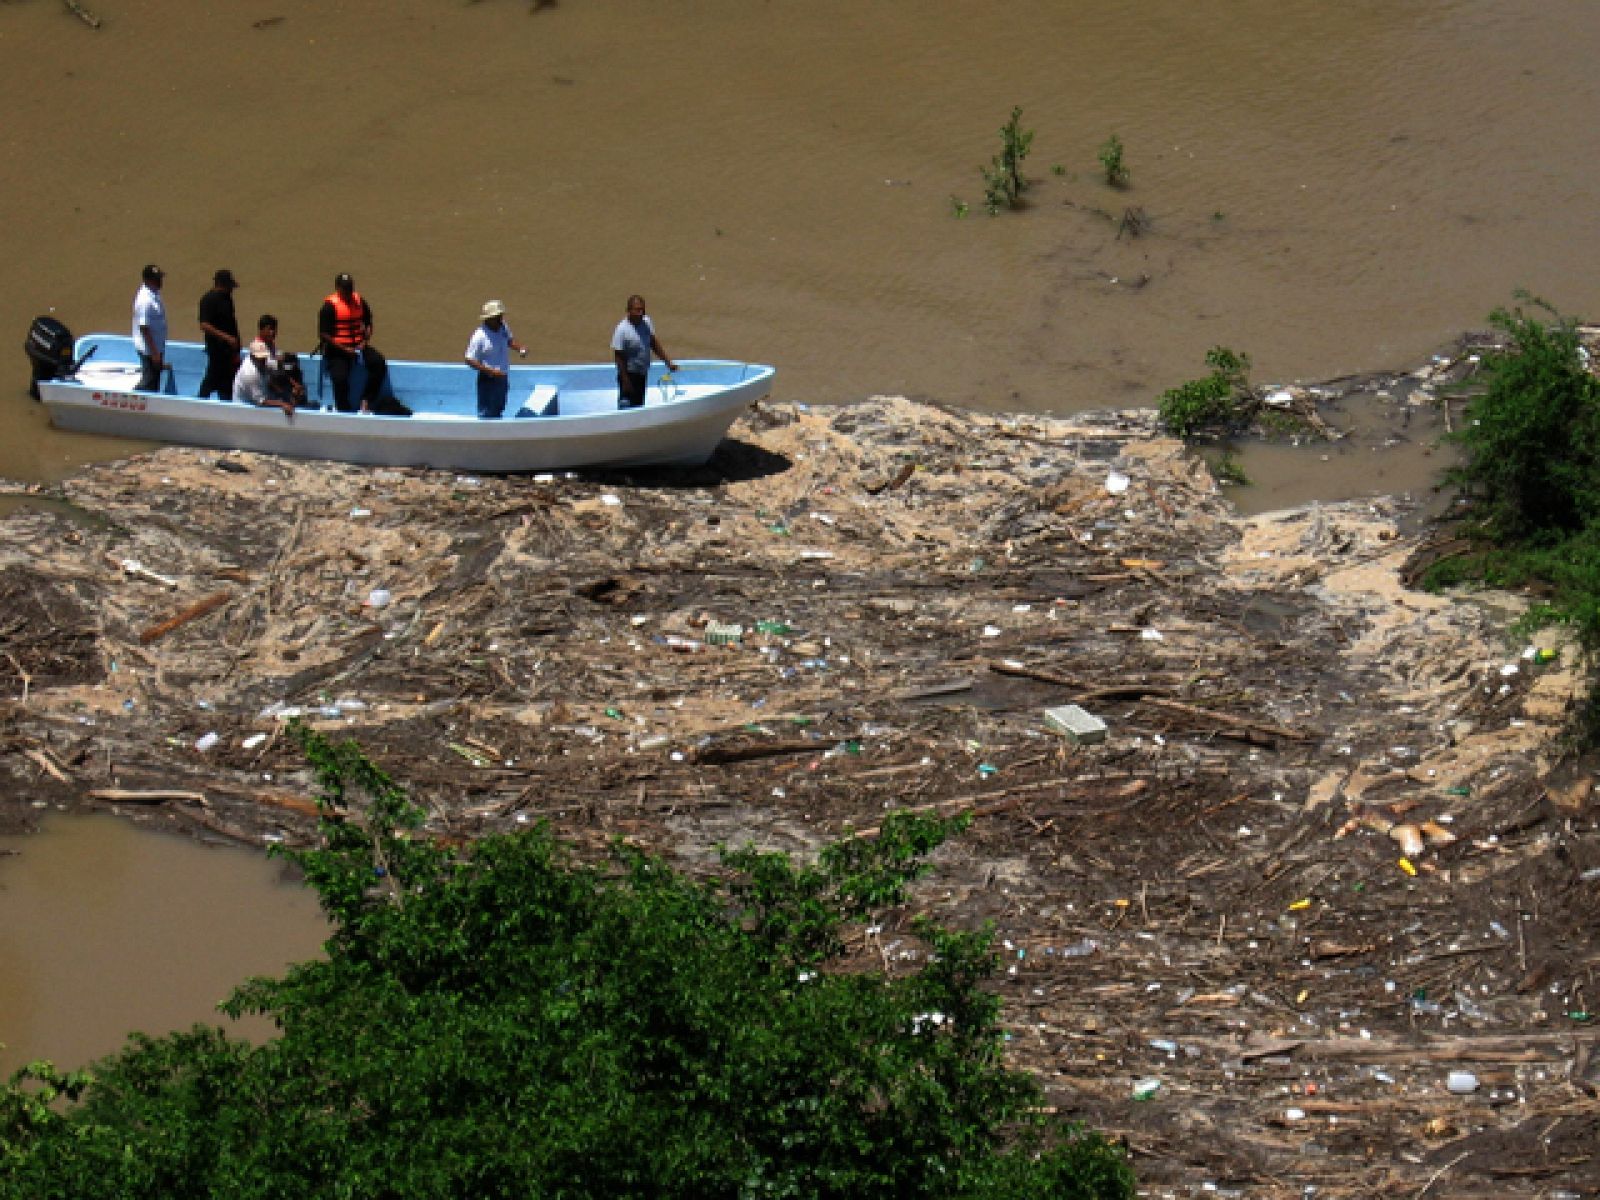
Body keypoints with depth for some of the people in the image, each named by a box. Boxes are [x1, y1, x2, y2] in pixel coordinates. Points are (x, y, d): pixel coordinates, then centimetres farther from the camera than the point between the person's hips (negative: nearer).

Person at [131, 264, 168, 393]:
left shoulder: (155, 294, 4)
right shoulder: (145, 300, -25)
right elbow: (144, 328, -25)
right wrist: (154, 352, -24)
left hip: (157, 347, 9)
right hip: (149, 349, -9)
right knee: (149, 382, -1)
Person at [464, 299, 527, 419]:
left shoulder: (503, 328, -2)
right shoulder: (479, 336, -24)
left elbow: (510, 340, 19)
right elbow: (470, 360, -21)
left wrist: (520, 348, -3)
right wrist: (491, 371, -30)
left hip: (503, 378, 8)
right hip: (488, 381, -8)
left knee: (498, 410, 23)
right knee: (486, 414, -3)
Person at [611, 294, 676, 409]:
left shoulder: (646, 322, -2)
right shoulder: (622, 329, -21)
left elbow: (654, 343, 11)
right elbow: (619, 357, -17)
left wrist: (668, 362, 6)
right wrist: (625, 381, -17)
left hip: (643, 374, 7)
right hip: (629, 374, -7)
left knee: (640, 405, 14)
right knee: (628, 408, -6)